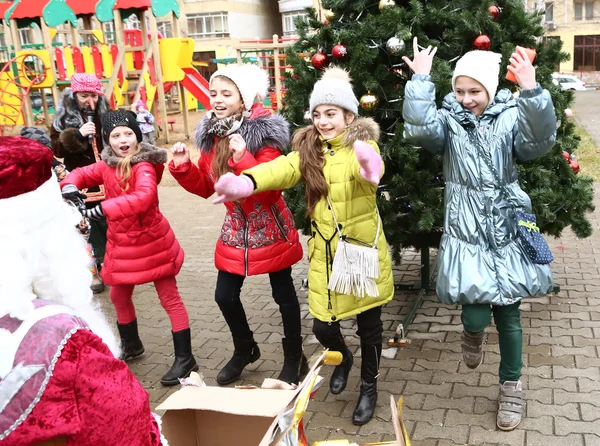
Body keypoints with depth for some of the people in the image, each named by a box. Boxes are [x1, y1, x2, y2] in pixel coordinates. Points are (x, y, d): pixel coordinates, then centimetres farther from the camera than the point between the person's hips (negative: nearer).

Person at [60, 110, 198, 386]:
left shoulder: (144, 166, -20)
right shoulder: (107, 165, 2)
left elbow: (144, 197, -37)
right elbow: (82, 174, 13)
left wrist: (103, 209, -42)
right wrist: (70, 186, -11)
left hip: (152, 242, -8)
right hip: (121, 244, 8)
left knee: (169, 299, -1)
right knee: (118, 296, 21)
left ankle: (185, 359, 7)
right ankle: (131, 345, 44)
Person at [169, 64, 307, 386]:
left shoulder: (264, 132, -19)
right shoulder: (211, 134, 1)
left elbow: (270, 186, -28)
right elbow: (205, 187, 8)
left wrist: (242, 158, -37)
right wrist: (182, 167, -7)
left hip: (271, 228, -6)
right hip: (236, 227, 6)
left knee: (283, 295, 7)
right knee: (225, 296, 12)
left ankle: (294, 359, 27)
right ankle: (245, 349, 39)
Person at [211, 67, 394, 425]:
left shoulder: (362, 144, -10)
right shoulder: (308, 148, 2)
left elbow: (368, 165, -35)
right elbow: (283, 168, -18)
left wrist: (368, 166, -61)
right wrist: (247, 182, -39)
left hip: (363, 249, -3)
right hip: (325, 253, 3)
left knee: (369, 325, 12)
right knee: (323, 327, 9)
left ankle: (369, 387, 37)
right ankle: (343, 358, 45)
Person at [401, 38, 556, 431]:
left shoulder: (510, 118, -1)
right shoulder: (448, 121, 0)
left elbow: (540, 141, -21)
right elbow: (419, 129, -20)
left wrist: (531, 91, -33)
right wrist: (421, 81, -22)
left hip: (506, 233, 1)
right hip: (465, 235, -1)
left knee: (509, 314, 9)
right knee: (476, 314, -9)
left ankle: (512, 387, 31)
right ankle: (473, 332, 32)